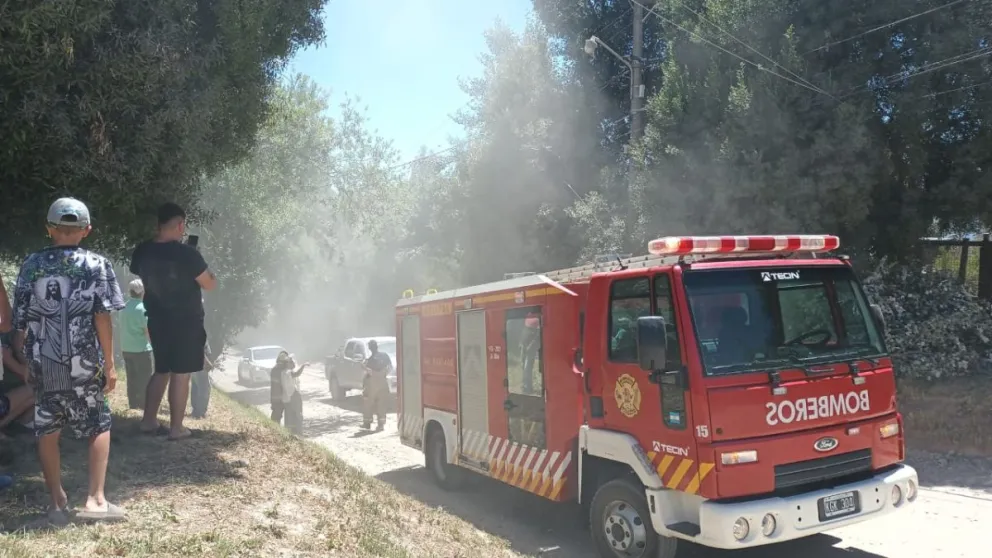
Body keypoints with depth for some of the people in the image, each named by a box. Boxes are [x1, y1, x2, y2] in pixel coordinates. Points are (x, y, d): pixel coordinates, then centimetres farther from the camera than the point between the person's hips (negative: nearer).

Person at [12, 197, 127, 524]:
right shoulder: (97, 265, -4)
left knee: (46, 432, 13)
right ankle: (96, 499, 5)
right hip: (84, 364, -2)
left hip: (43, 364, 2)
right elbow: (102, 317, -8)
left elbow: (20, 319, 4)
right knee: (99, 427, 12)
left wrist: (25, 359, 15)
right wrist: (109, 363, -4)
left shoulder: (32, 265, 3)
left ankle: (58, 503, 17)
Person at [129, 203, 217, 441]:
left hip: (157, 321, 6)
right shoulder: (186, 253, -19)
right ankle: (176, 427, 6)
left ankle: (149, 421, 21)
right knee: (181, 374, 1)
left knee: (161, 370, 19)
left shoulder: (141, 252, -1)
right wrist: (203, 270, 6)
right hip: (186, 322, -6)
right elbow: (210, 284, -12)